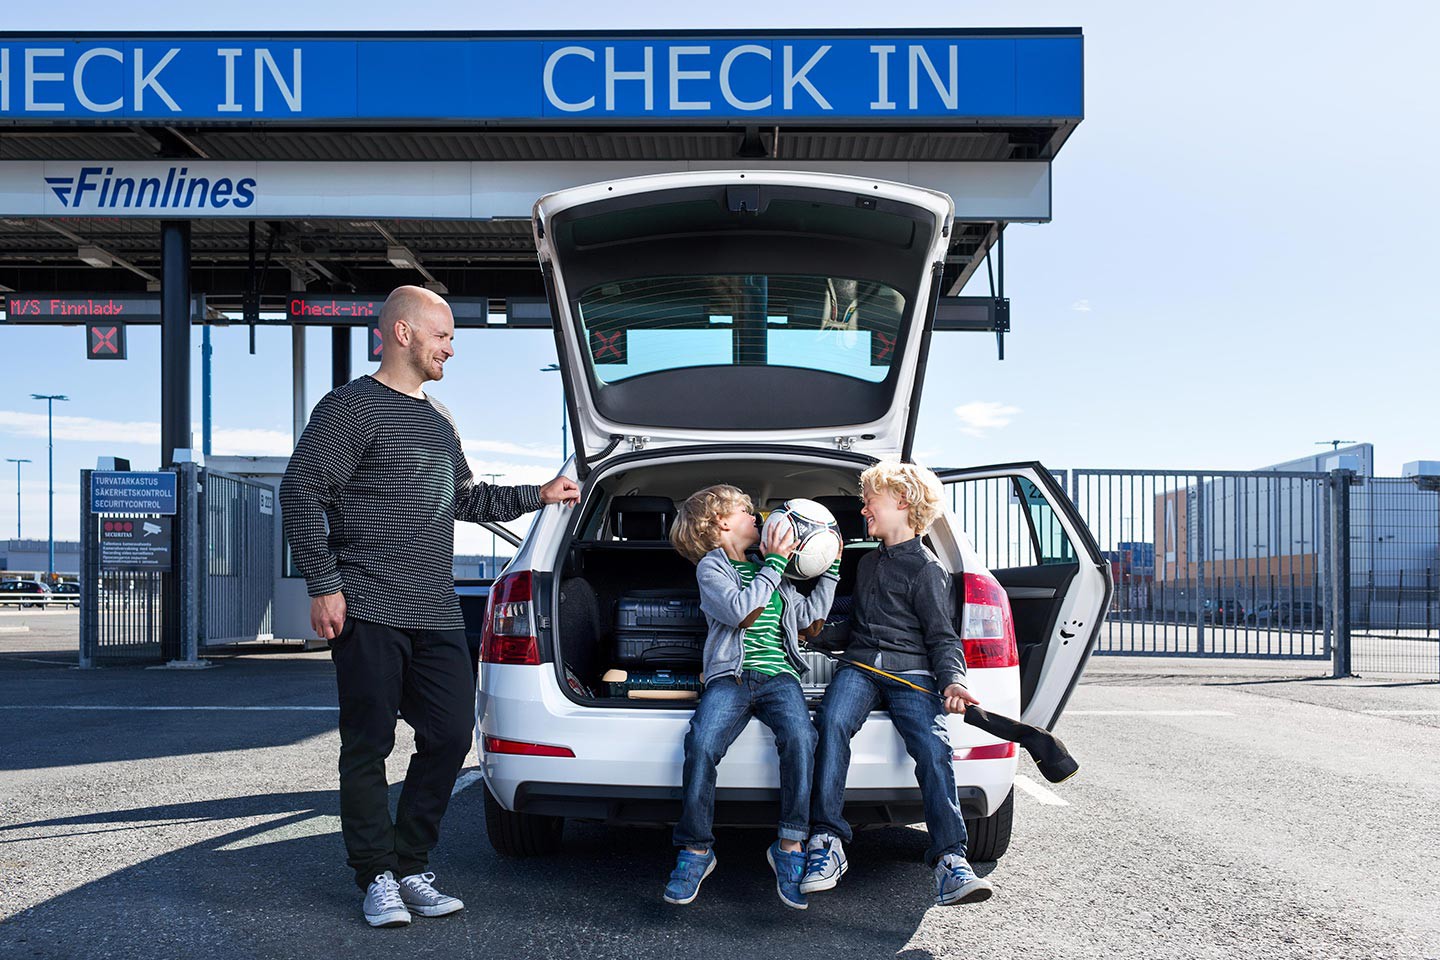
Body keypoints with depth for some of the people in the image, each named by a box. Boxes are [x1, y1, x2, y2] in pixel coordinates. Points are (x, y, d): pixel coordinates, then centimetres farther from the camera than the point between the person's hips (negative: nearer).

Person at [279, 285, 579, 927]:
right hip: (369, 613, -7)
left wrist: (536, 496, 29)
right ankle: (377, 878, 12)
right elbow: (300, 493, -11)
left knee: (451, 736, 5)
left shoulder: (437, 417, 20)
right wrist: (322, 585, -15)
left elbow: (465, 499, 32)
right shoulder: (353, 407, -4)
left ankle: (410, 867, 19)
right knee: (368, 748, 0)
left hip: (437, 612, 7)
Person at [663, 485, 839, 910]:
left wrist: (831, 567, 24)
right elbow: (741, 611, -9)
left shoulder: (767, 569, 28)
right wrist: (775, 563, -4)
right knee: (701, 744, -31)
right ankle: (695, 850, -15)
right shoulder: (711, 567, 9)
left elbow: (809, 614, 26)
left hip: (778, 675, 4)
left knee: (799, 736, -30)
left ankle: (790, 847, -22)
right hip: (730, 676, -4)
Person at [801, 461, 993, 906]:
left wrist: (952, 680, -16)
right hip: (860, 665, 4)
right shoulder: (869, 563, 25)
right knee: (832, 721, -29)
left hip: (909, 671, -4)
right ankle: (827, 841, -31)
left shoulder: (927, 570, 4)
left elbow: (943, 637, 0)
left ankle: (949, 859, -30)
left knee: (933, 747, -29)